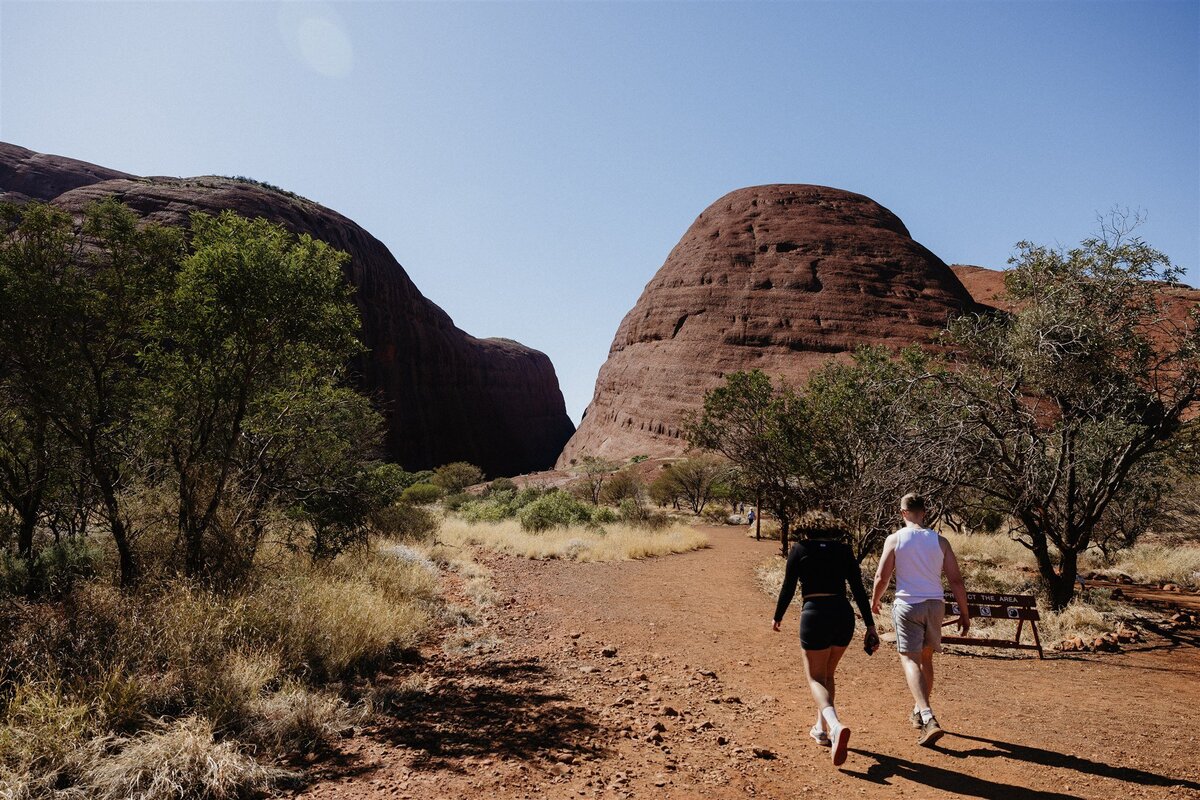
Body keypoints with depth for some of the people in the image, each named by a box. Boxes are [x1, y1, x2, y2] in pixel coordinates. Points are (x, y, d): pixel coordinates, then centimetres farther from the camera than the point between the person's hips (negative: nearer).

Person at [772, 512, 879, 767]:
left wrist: (777, 618, 14)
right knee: (827, 673, 24)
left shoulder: (800, 549, 2)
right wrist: (870, 625, 7)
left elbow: (788, 588, 1)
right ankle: (822, 729, 30)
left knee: (815, 678, 3)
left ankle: (835, 726, -22)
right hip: (844, 615, 4)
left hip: (815, 615, -4)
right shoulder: (844, 550, 10)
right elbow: (859, 590, 5)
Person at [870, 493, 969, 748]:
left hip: (907, 605, -4)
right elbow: (956, 580, 2)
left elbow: (882, 577, -5)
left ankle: (928, 719, -20)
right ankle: (919, 712, 34)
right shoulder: (940, 541, 2)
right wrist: (964, 613, 11)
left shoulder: (894, 539, -5)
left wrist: (874, 601, 13)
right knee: (925, 658, 20)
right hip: (935, 604, 4)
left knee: (910, 659, -3)